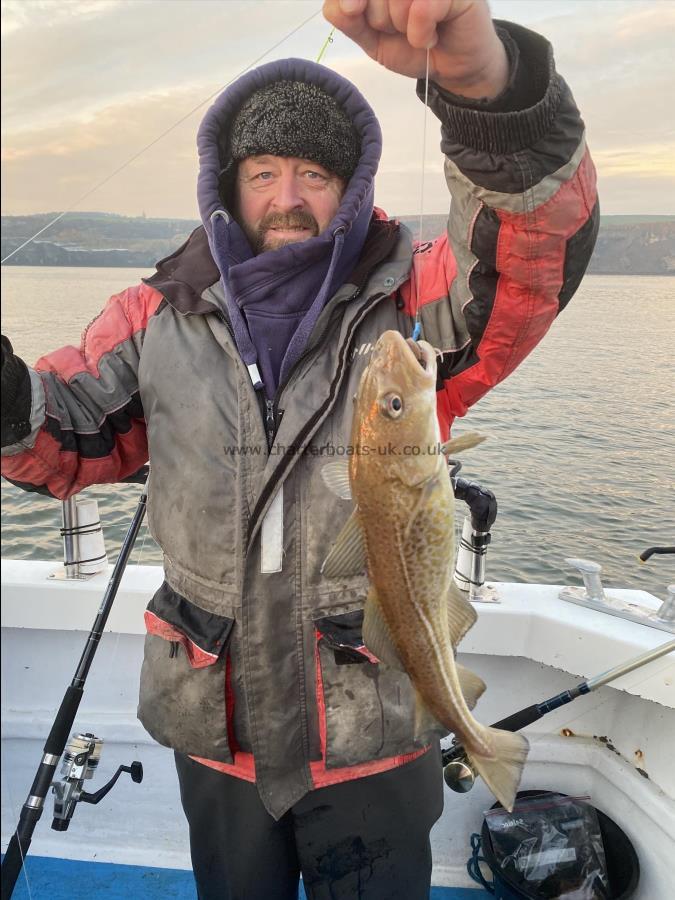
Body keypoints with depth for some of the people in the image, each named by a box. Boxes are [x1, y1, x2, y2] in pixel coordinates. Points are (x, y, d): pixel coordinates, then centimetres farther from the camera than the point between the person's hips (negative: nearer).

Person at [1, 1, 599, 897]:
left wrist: (485, 76, -47)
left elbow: (545, 237, -28)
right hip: (213, 728, 3)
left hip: (371, 736, -2)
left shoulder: (413, 304, -11)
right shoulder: (164, 315, -2)